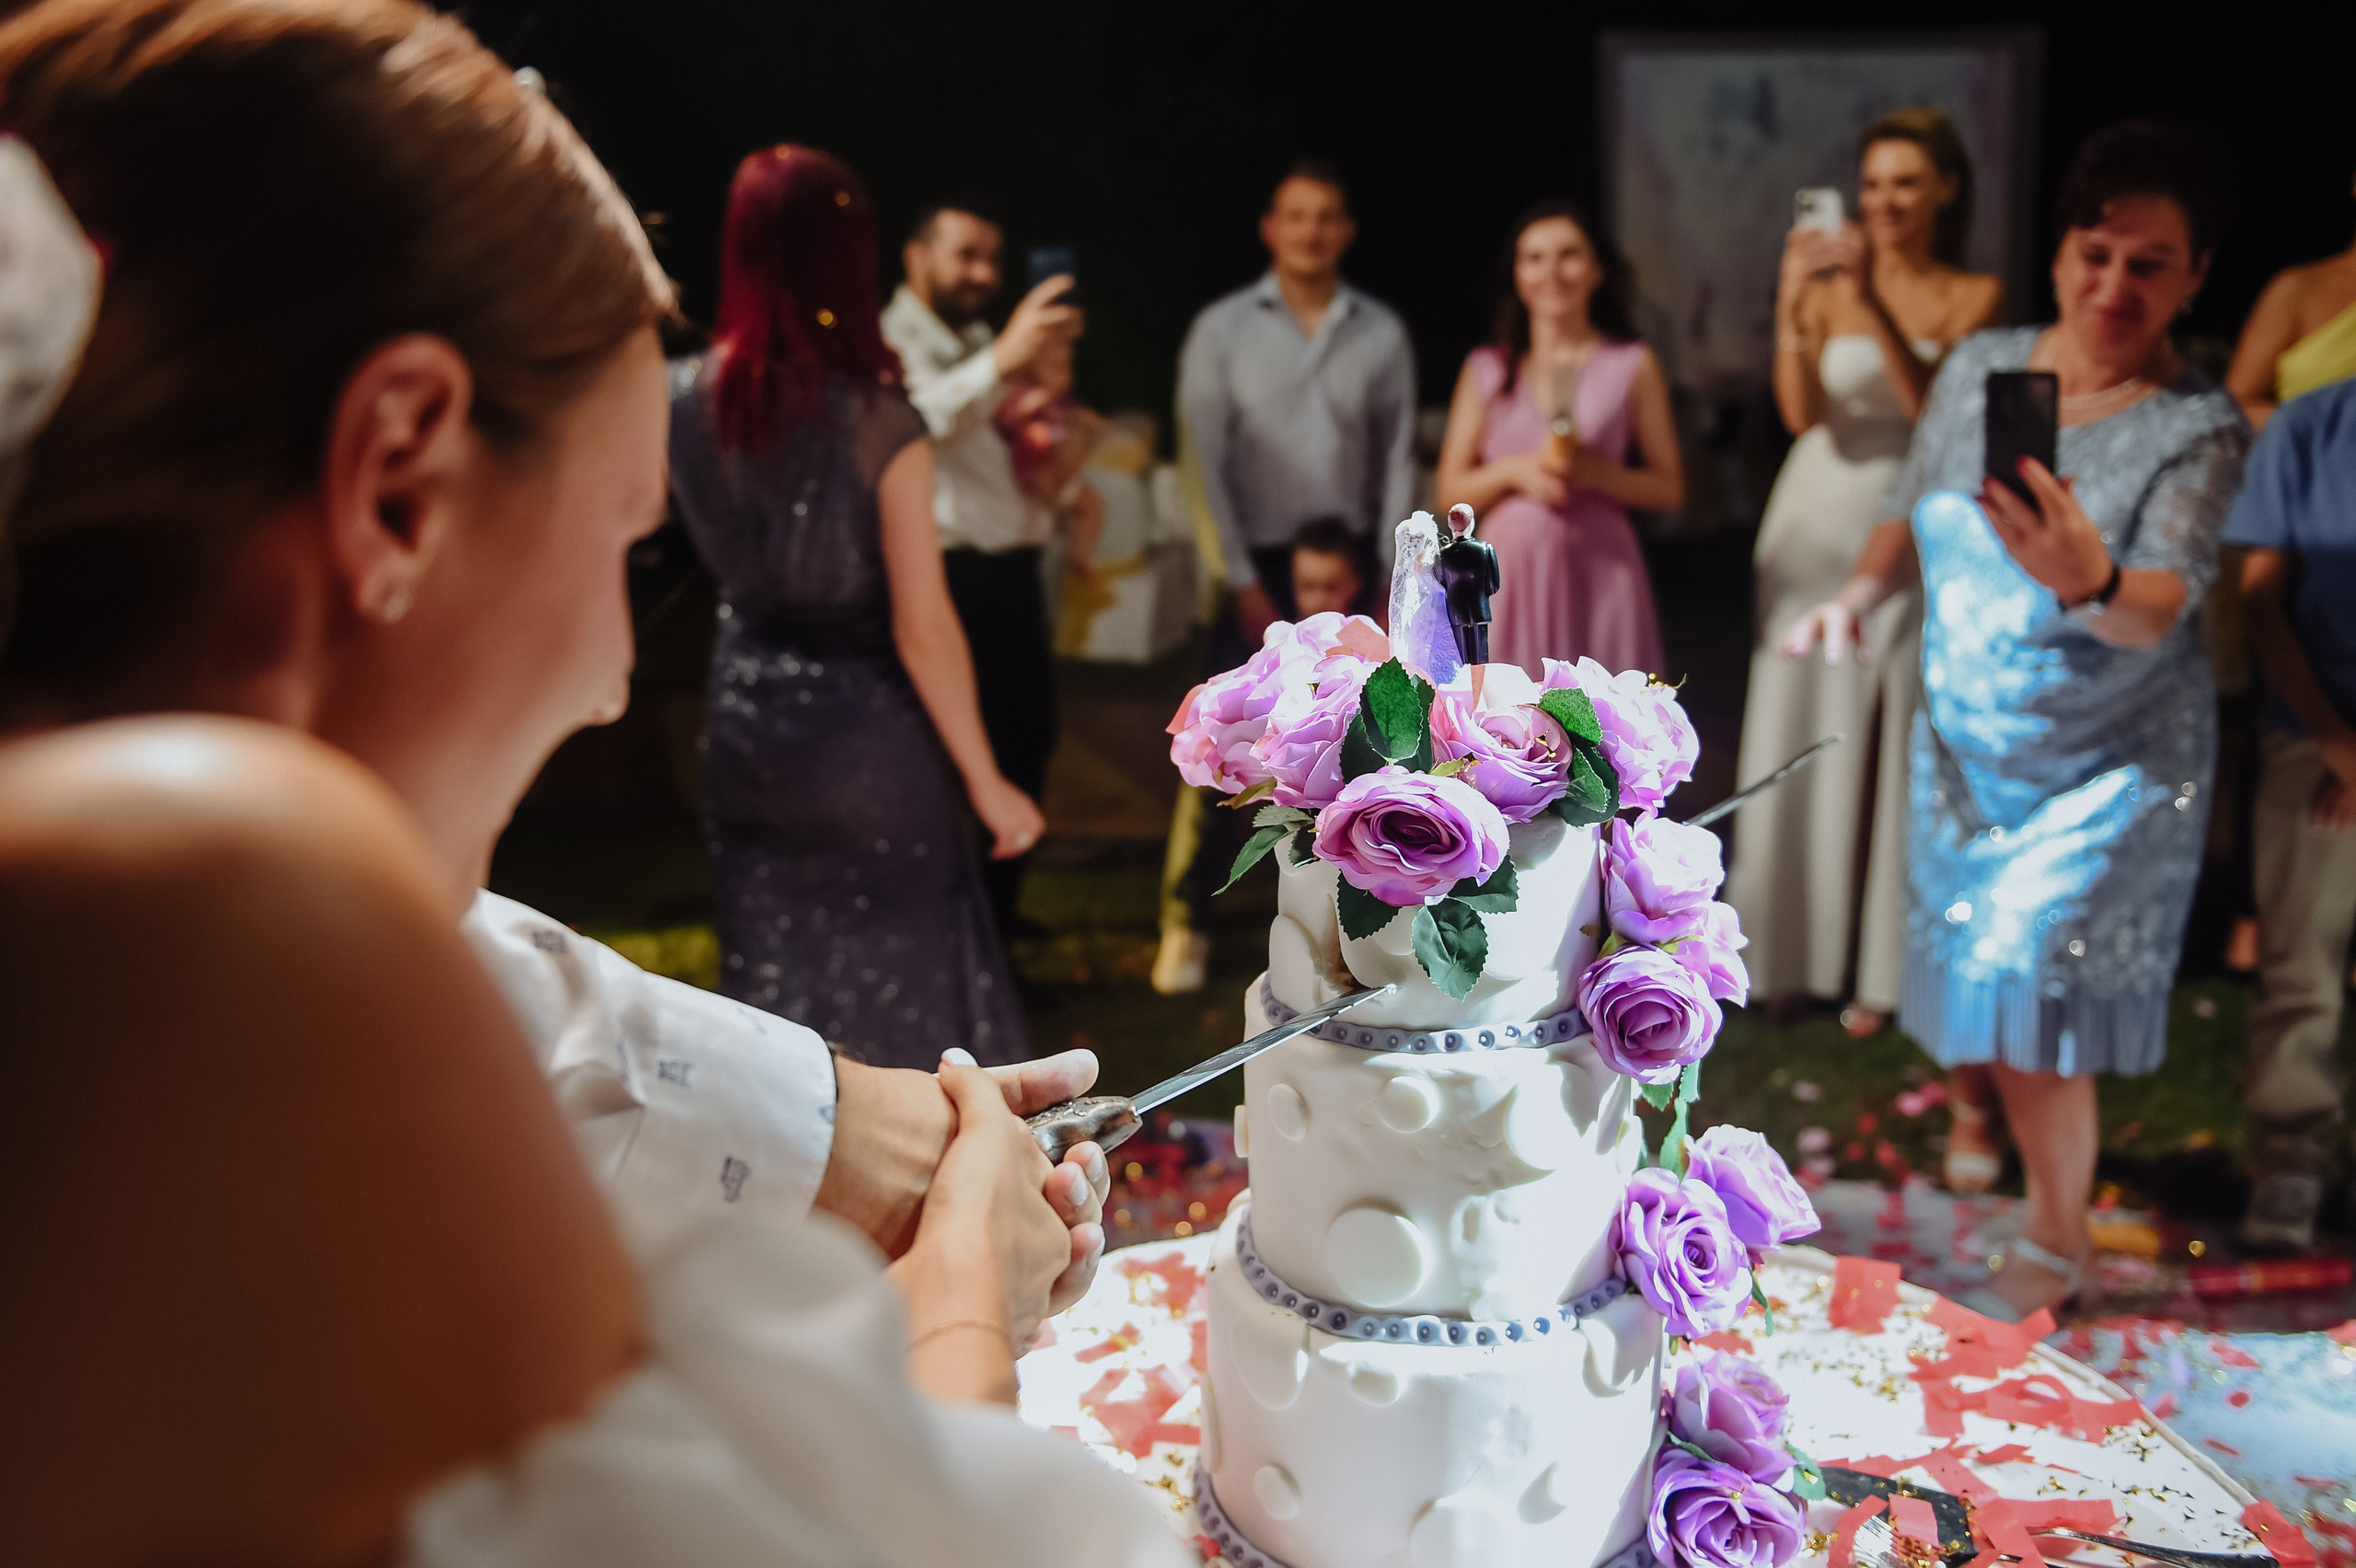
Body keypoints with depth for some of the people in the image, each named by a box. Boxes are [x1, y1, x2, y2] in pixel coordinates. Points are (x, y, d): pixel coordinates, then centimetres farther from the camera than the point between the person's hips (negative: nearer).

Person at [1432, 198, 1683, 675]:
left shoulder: (1633, 365, 8)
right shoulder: (1487, 368, 11)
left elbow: (1669, 488, 6)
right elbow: (1448, 491, 9)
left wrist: (1598, 472, -11)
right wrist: (1514, 470, -8)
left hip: (1597, 573, -1)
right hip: (1510, 574, 1)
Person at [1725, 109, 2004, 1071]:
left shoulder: (1974, 296, 1)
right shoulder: (1826, 282, 1)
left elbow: (1934, 403, -15)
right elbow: (1802, 414, -11)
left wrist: (1871, 302, -23)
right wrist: (1792, 309, -25)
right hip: (1819, 521, 1)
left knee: (1894, 738, 3)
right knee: (1800, 728, 4)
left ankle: (1879, 963, 14)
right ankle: (1795, 952, 17)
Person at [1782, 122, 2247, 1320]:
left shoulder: (2199, 430, -16)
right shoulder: (1978, 368, -3)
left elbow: (2159, 614, -28)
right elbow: (1912, 518, 10)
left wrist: (2088, 581, -50)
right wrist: (1855, 596, -8)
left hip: (2109, 771, -4)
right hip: (1965, 744, 5)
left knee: (2033, 997, -6)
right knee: (1984, 985, 14)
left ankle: (2052, 1249, 14)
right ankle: (2026, 1146, 39)